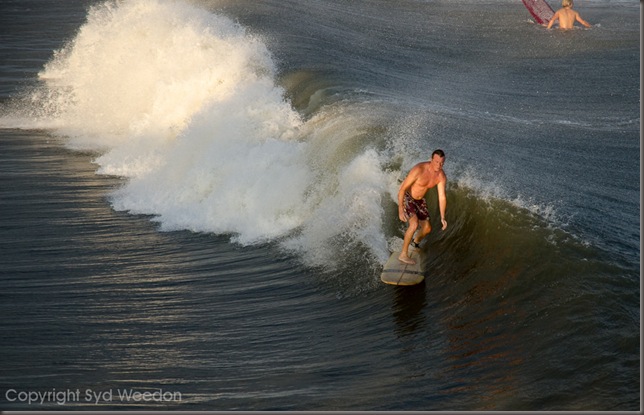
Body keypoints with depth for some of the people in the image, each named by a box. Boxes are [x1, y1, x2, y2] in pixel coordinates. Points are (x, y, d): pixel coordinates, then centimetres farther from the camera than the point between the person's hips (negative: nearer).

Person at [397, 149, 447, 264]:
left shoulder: (441, 176, -14)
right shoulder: (419, 169, -32)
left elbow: (442, 197, -8)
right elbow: (402, 188, -27)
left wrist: (442, 218, -15)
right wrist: (400, 210, -30)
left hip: (419, 200, 7)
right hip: (407, 198, -7)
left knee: (427, 229, 13)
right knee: (414, 224, -28)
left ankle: (415, 243, 47)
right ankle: (403, 254, -18)